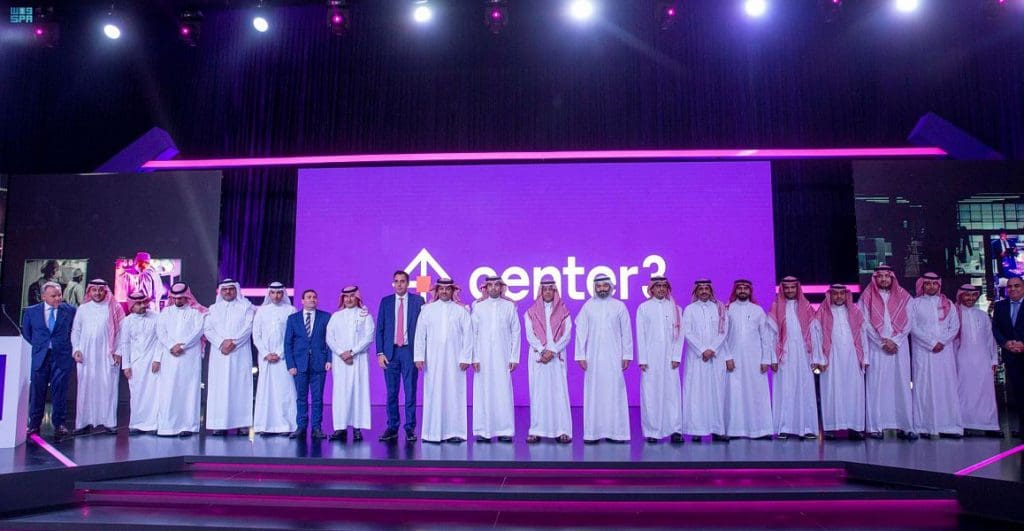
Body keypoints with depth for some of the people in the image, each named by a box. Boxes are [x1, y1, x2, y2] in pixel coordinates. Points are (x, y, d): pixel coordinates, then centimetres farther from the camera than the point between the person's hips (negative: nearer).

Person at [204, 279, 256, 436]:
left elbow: (248, 327, -2)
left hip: (240, 354, -2)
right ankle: (219, 424, -2)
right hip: (219, 354, 2)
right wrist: (221, 343, -11)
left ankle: (242, 424, -4)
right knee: (219, 387, -2)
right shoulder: (214, 308, 15)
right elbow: (207, 329, 4)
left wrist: (234, 342, -14)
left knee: (240, 386, -4)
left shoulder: (246, 307, 8)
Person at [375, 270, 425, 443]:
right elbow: (379, 329, 8)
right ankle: (392, 428, 14)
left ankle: (410, 428, 8)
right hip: (390, 351, 2)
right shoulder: (385, 301, 9)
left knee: (410, 391, 0)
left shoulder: (418, 301, 3)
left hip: (410, 351, -2)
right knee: (391, 392, 6)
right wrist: (380, 353, 0)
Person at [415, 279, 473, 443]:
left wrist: (466, 358, -4)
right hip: (433, 360, 1)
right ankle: (432, 432, 3)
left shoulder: (461, 310, 6)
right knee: (433, 394, -1)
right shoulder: (427, 309, 8)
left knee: (454, 394, -2)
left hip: (454, 360, -1)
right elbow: (420, 334, 6)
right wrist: (419, 356, -1)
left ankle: (454, 432, 3)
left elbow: (468, 335, 2)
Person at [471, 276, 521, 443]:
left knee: (504, 393, -3)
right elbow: (473, 333, 5)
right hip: (483, 357, 0)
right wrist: (474, 357, -2)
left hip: (503, 357, 0)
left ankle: (505, 431, 3)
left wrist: (514, 357, 0)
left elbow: (515, 332, 6)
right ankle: (483, 431, 4)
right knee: (483, 393, -2)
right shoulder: (478, 306, 8)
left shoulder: (509, 306, 7)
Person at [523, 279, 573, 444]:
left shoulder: (563, 312, 7)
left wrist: (552, 351, -11)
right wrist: (542, 350, -11)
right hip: (537, 356, 0)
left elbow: (567, 335, -1)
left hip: (557, 357, 0)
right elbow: (530, 335, 1)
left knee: (559, 392, -3)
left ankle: (562, 430, -1)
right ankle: (536, 430, 1)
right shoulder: (531, 312, 8)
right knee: (538, 392, -1)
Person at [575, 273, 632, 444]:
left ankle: (616, 431, 5)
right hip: (593, 357, 0)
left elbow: (626, 332, 6)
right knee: (593, 393, 0)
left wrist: (627, 355, 2)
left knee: (614, 393, -1)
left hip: (614, 357, 0)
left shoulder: (619, 306, 5)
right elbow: (581, 331, 3)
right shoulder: (588, 306, 4)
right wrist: (580, 355, -2)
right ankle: (592, 433, 4)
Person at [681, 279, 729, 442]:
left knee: (717, 392, 0)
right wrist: (702, 351, -10)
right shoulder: (689, 309, 7)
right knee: (696, 392, -5)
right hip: (696, 357, -1)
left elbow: (723, 332, 2)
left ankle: (717, 430, 4)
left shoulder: (719, 309, 10)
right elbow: (688, 333, -1)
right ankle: (696, 430, -4)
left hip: (717, 356, 2)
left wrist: (712, 350, -10)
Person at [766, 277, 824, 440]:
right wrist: (772, 357, -8)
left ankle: (807, 427, 3)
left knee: (805, 389, 0)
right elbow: (772, 333, 0)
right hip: (784, 356, -1)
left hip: (802, 354, 1)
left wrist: (816, 358, -1)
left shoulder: (806, 308, 10)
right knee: (784, 390, -3)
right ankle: (784, 428, -1)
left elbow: (814, 332, 6)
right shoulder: (776, 308, 6)